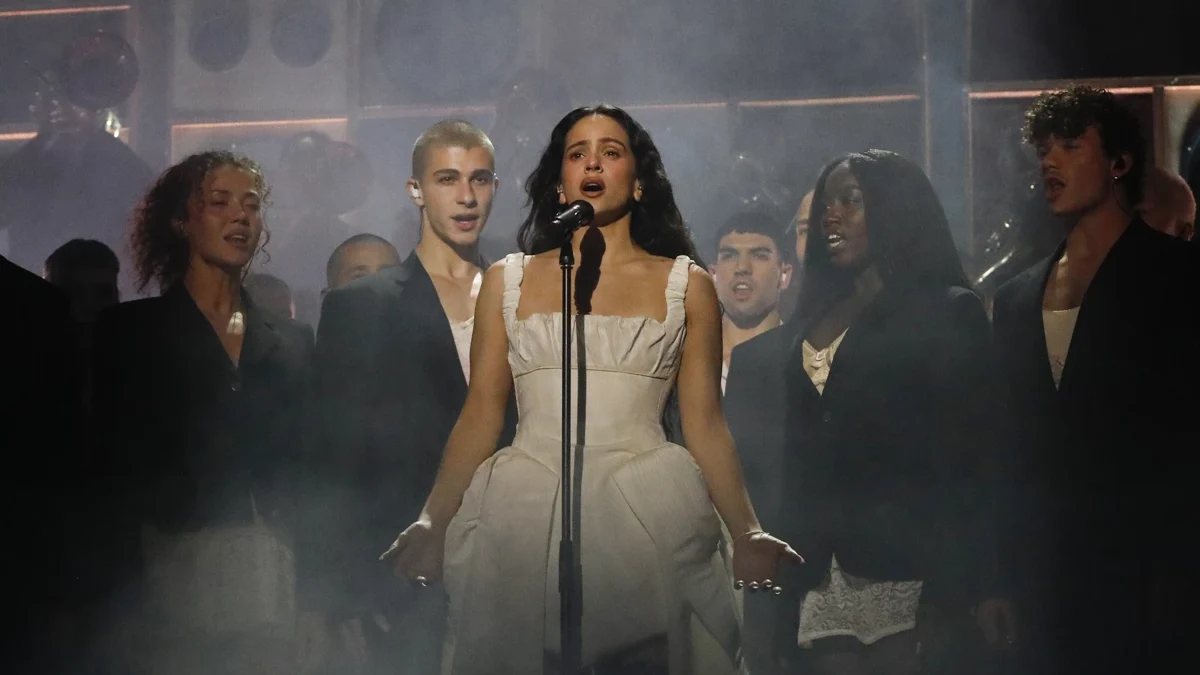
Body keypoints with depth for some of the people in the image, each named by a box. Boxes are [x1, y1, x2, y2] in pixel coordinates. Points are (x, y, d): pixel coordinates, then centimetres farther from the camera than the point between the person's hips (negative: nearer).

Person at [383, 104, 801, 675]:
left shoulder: (686, 286, 9)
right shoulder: (508, 281, 11)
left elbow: (704, 424, 5)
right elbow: (481, 415, 8)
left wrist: (747, 535, -5)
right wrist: (433, 525, -1)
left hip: (649, 517, 0)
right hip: (524, 515, 1)